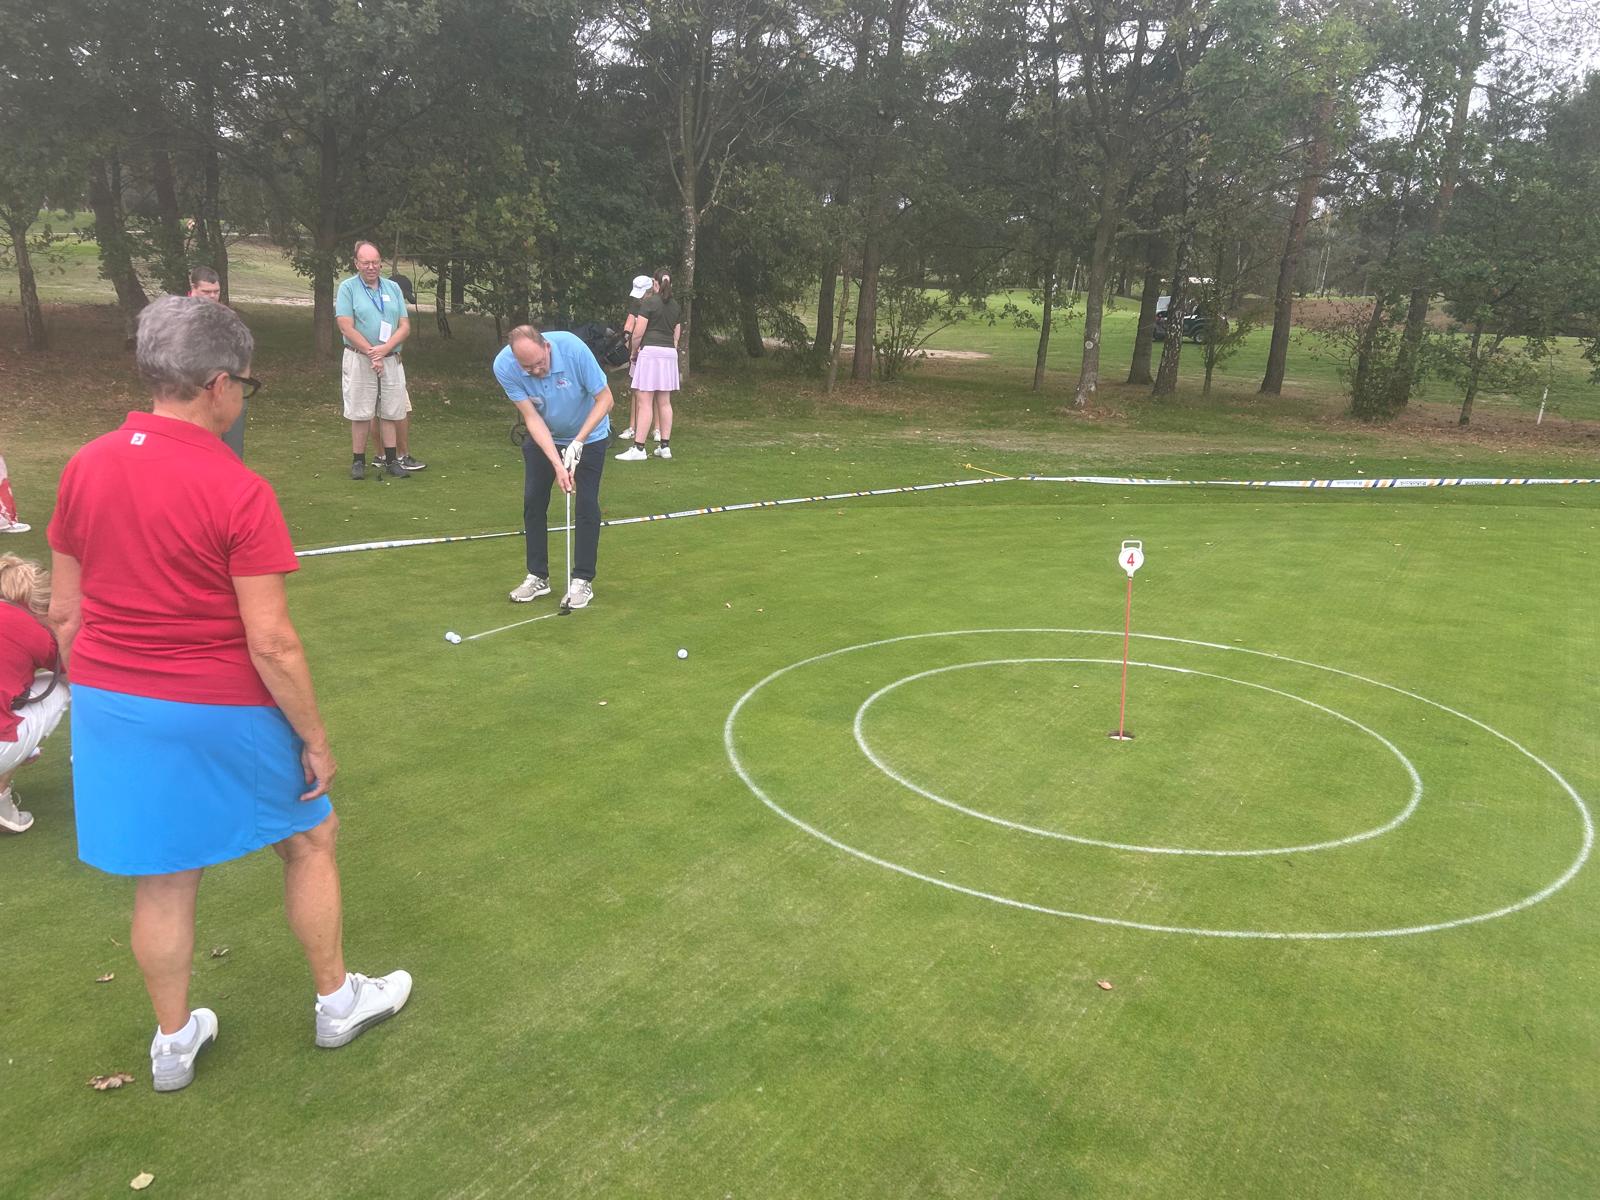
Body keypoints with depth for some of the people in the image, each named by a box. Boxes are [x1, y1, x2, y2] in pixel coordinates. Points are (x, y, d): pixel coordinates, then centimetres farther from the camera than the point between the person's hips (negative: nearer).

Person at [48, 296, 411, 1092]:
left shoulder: (84, 468, -2)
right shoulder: (238, 491, -20)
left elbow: (64, 614, 5)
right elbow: (271, 643, -19)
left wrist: (95, 698, 18)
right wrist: (315, 738, -9)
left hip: (112, 708, 6)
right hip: (220, 713, -5)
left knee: (162, 880, 18)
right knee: (311, 841, 18)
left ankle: (173, 1042, 34)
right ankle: (337, 1002, 33)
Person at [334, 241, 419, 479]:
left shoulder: (393, 288, 10)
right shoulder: (347, 288, -1)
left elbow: (405, 326, 4)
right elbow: (346, 327, -9)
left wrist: (385, 349, -12)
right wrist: (371, 353, -14)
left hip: (391, 359, 3)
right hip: (359, 359, -3)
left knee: (389, 413, 6)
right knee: (360, 414, -1)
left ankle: (391, 461, 12)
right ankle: (358, 462, 8)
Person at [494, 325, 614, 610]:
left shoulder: (574, 349, -33)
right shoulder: (504, 366, -27)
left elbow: (605, 398, -22)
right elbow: (532, 417, -22)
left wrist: (577, 443, -27)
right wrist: (557, 463, -31)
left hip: (588, 434, -2)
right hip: (543, 436, 3)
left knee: (586, 504, -8)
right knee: (533, 501, 1)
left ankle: (583, 580, 3)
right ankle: (537, 577, 14)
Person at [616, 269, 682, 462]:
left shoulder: (649, 302, -5)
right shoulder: (675, 306, 14)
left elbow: (638, 333, -8)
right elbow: (676, 336, 16)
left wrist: (634, 352, 5)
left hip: (651, 351, -7)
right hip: (670, 352, 7)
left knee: (644, 401, -7)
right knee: (664, 402, 10)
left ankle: (638, 448, -9)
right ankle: (665, 446, 11)